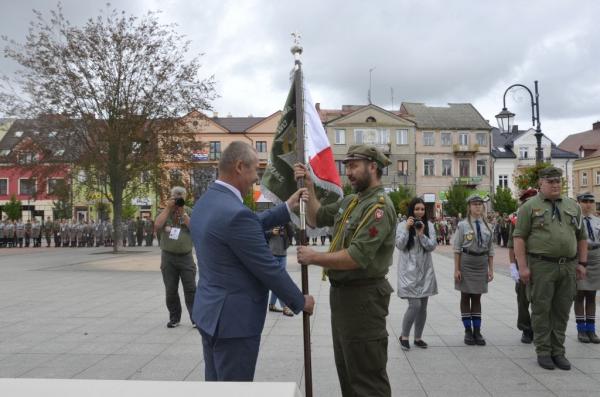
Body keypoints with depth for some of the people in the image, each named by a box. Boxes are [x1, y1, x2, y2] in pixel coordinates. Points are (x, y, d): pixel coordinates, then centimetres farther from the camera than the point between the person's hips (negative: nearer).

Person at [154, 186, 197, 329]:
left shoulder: (189, 212, 3)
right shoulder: (164, 212, 5)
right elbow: (157, 227, -13)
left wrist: (183, 214, -13)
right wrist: (168, 208, -11)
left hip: (186, 256, -1)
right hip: (168, 257, 1)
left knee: (191, 289, -2)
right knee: (170, 291, 8)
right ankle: (174, 318, 20)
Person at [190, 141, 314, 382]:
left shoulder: (206, 202, 5)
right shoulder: (235, 212, -25)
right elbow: (268, 268, -19)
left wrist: (287, 208, 17)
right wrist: (300, 301, -5)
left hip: (210, 312, 10)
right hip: (234, 318, -10)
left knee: (216, 386, 19)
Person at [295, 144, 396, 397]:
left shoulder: (379, 207, -18)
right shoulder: (351, 201, 11)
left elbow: (357, 257, -27)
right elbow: (316, 218, 18)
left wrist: (314, 258, -17)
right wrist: (309, 189, 5)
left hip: (363, 297, -10)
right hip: (342, 293, 10)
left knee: (367, 376, -1)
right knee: (346, 370, 21)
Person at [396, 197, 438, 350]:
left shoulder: (429, 225, 5)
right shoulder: (403, 225, -3)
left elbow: (432, 246, -2)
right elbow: (400, 245, -10)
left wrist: (421, 234, -16)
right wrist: (407, 229, -18)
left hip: (425, 270, 4)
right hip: (409, 270, -4)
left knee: (423, 306, 9)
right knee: (415, 305, -12)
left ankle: (418, 338, 24)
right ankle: (404, 336, 8)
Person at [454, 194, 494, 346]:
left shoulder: (487, 226, 6)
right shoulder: (462, 225, -5)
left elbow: (490, 250, 9)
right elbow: (457, 249, -5)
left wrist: (491, 269, 5)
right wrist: (456, 269, -9)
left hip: (481, 264, 3)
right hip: (466, 263, -3)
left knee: (477, 298, 9)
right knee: (465, 297, 5)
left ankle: (477, 331, 15)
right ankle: (468, 331, 14)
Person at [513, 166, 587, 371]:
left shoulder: (573, 206, 14)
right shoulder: (530, 206, 0)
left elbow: (582, 237, 18)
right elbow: (519, 237, -5)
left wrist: (582, 263, 9)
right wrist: (523, 266, -12)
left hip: (568, 267, 4)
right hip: (541, 266, -4)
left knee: (562, 311, 9)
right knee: (541, 310, 2)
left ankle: (558, 352, 19)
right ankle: (543, 352, 12)